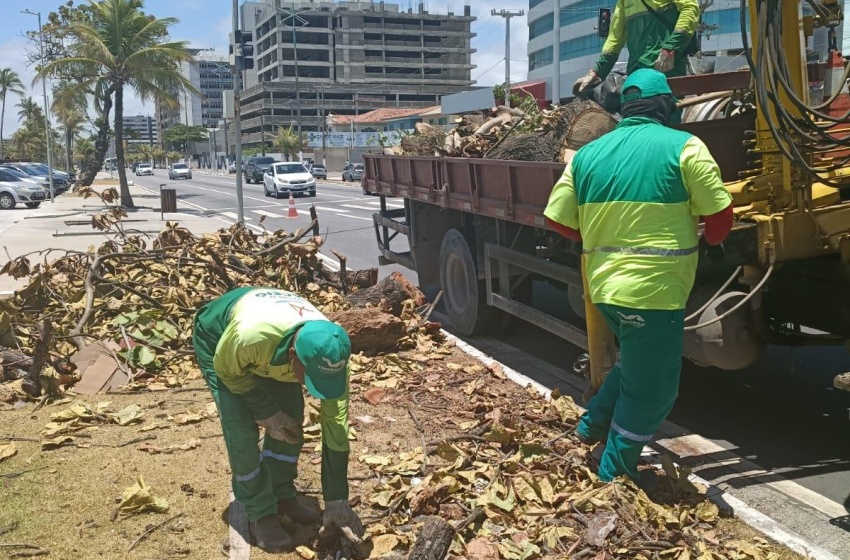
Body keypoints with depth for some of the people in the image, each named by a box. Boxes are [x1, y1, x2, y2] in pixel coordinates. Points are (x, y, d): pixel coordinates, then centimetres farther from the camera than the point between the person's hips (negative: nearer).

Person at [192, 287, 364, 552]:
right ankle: (260, 513, 3)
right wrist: (267, 412, -19)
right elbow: (226, 369, -21)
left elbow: (336, 429, -25)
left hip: (274, 347, 4)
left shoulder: (331, 354, -34)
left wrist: (336, 502, -20)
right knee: (242, 429, -14)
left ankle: (282, 495, 20)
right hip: (216, 336, -3)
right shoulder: (250, 335, -47)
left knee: (291, 419, -2)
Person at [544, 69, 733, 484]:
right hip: (654, 291, -6)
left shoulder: (588, 153, 8)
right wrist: (706, 243, 18)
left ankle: (593, 424, 31)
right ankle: (613, 476, 19)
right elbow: (720, 215, -4)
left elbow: (558, 220, 8)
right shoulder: (683, 147, -5)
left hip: (603, 287, 6)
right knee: (651, 389, 10)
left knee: (636, 362, 30)